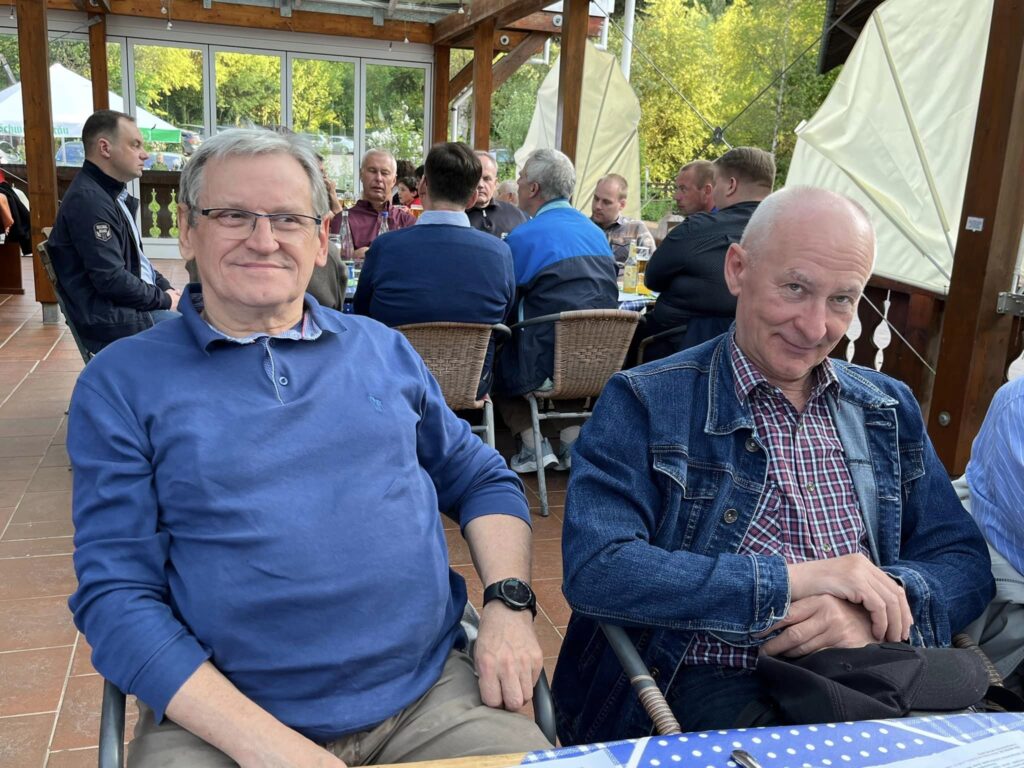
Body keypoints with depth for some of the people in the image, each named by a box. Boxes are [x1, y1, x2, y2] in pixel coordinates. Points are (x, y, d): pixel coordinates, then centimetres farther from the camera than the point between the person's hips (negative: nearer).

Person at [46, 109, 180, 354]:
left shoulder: (114, 194, 14)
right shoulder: (89, 200, -18)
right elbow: (112, 280, -23)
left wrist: (167, 289, 5)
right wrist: (164, 300, -12)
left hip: (141, 301, 10)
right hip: (112, 321, -10)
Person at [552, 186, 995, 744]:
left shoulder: (890, 410, 11)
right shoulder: (644, 404, -7)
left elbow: (964, 561, 8)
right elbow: (594, 571, -18)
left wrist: (877, 607, -14)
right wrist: (794, 579, -18)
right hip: (708, 692, -5)